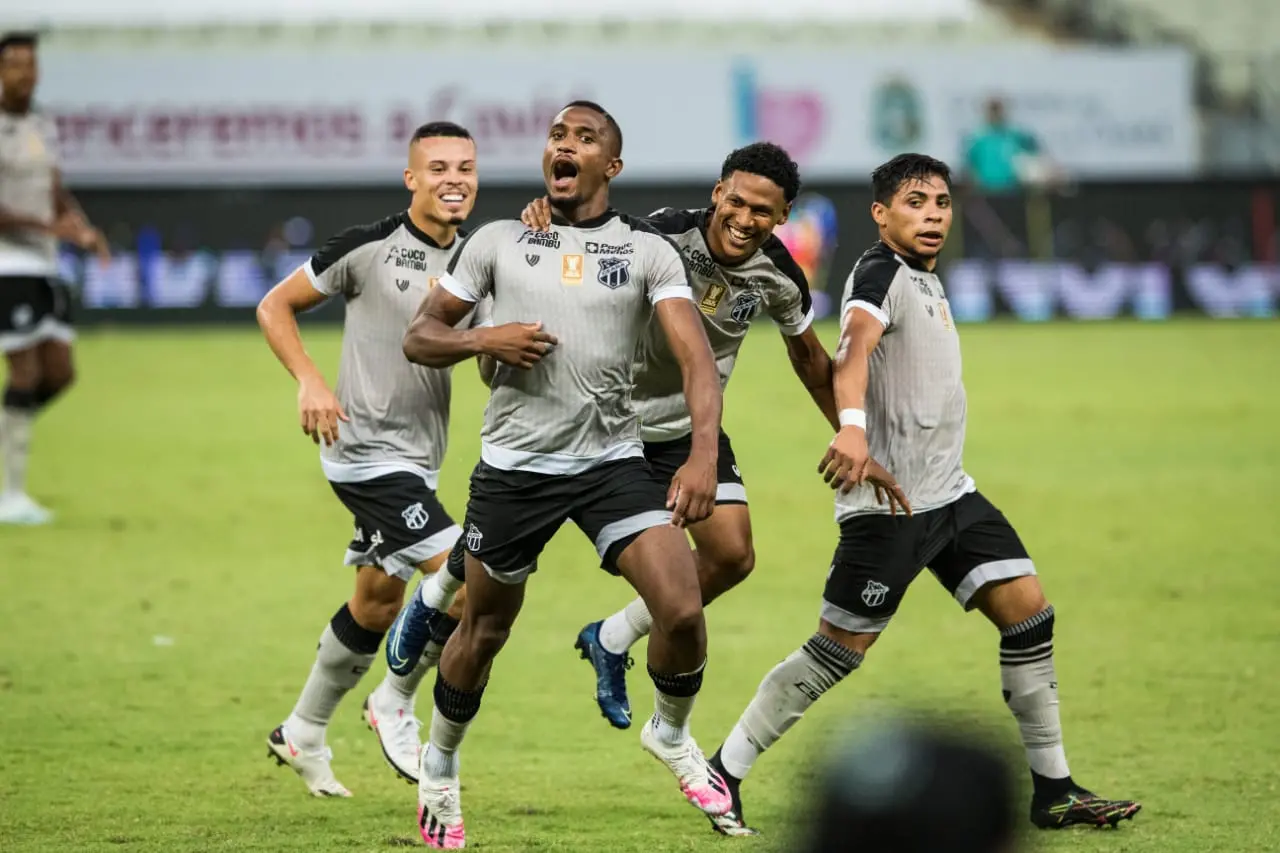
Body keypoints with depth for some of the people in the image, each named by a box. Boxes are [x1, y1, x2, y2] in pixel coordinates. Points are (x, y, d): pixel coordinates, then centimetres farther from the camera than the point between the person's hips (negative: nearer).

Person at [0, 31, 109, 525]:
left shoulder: (43, 128, 14)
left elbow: (57, 196, 18)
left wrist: (86, 233, -2)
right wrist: (48, 227, -25)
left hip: (41, 266, 8)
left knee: (60, 375, 5)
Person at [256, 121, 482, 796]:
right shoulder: (370, 247, -10)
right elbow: (274, 307, -3)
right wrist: (309, 381, -15)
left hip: (417, 459, 7)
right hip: (365, 451, -7)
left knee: (377, 605, 17)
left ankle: (302, 734, 35)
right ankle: (395, 703, 2)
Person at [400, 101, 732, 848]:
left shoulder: (648, 252, 1)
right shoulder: (497, 242, 5)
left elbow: (696, 356, -10)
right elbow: (419, 338, 9)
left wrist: (704, 453, -26)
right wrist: (485, 341, -13)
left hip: (613, 459, -1)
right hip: (514, 464, 1)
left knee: (682, 610, -16)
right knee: (483, 633, 12)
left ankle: (671, 734, 14)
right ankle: (440, 766, 37)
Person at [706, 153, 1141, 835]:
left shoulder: (927, 281, 17)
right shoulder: (881, 272, -12)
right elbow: (856, 345, -32)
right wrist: (853, 425, -49)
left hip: (948, 493, 9)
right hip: (887, 500, -9)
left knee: (1028, 611, -1)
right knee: (839, 650, -7)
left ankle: (1052, 791, 4)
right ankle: (724, 772, 5)